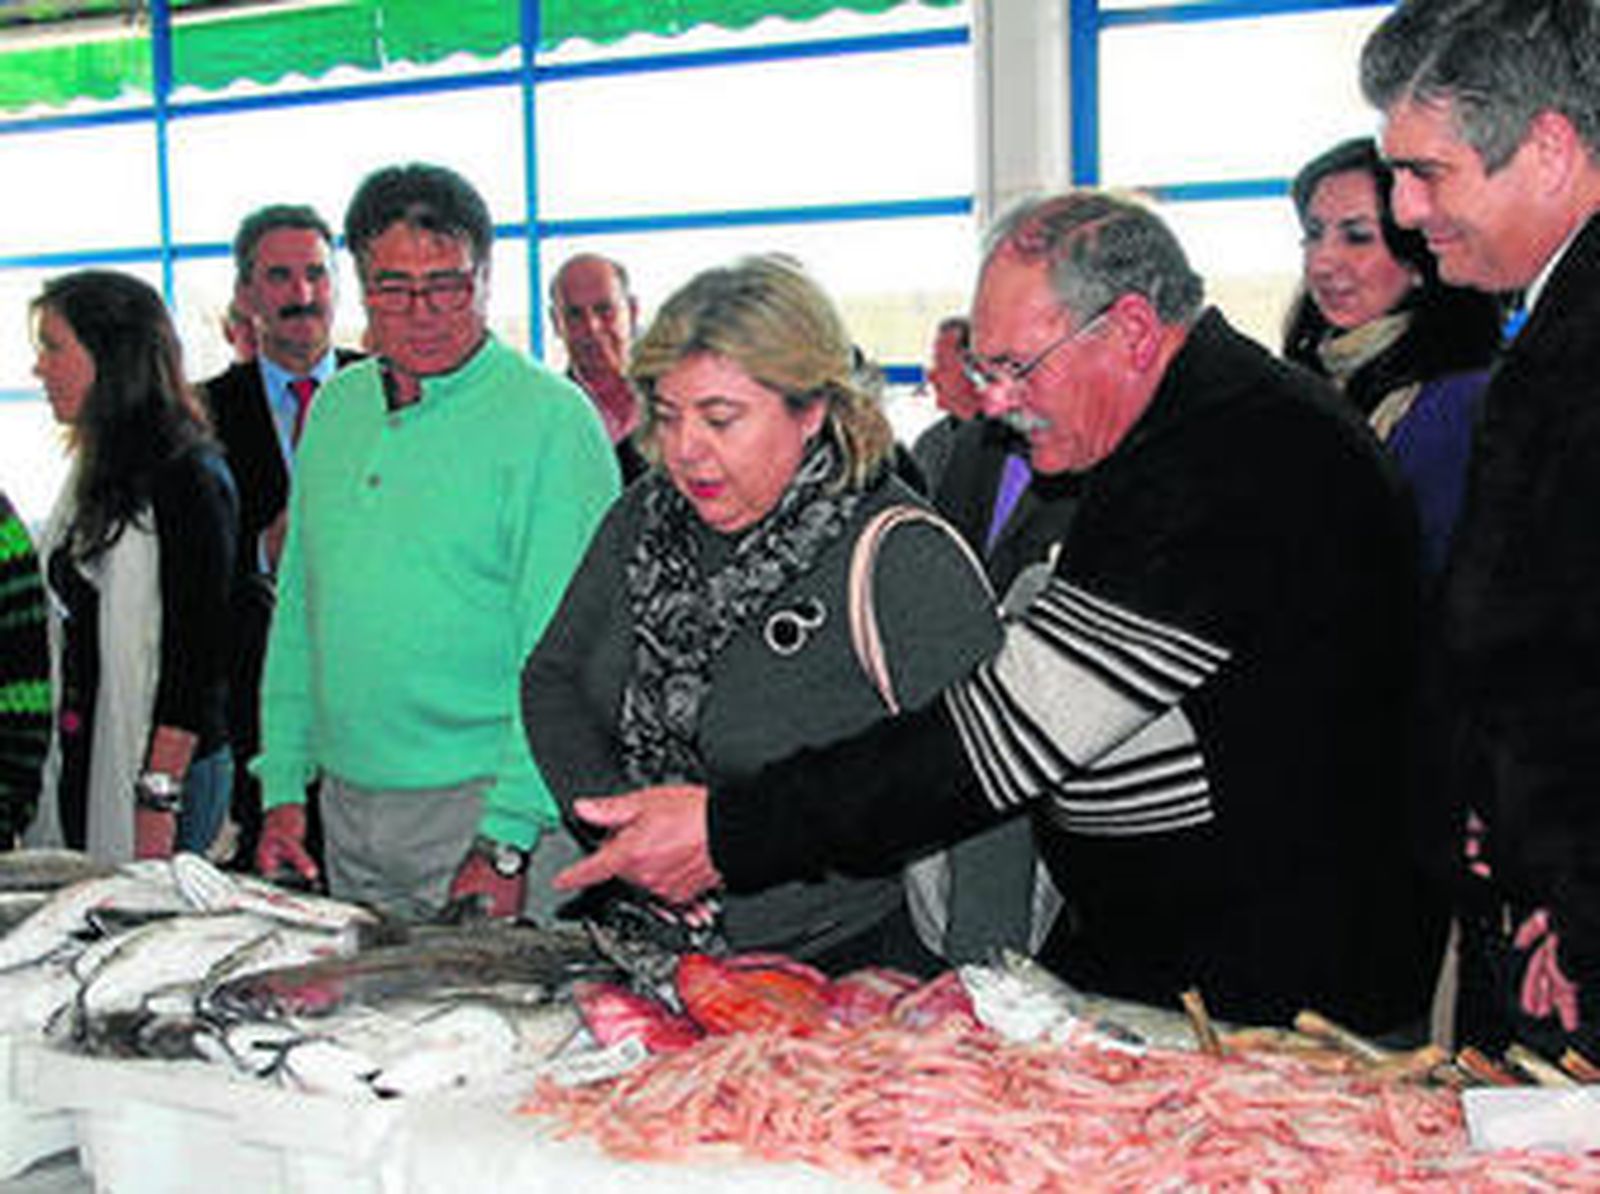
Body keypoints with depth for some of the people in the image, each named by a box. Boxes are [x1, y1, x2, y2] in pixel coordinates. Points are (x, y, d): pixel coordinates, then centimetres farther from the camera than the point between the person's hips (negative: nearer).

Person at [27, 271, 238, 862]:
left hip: (166, 768, -8)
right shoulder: (91, 472, 12)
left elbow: (198, 649, -16)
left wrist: (159, 797, -18)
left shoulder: (188, 479, -14)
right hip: (78, 764, 8)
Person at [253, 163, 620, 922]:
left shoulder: (552, 418, -10)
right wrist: (283, 787, 11)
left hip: (482, 799, -6)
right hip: (347, 803, 6)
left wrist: (505, 843, -19)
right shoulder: (335, 408, 11)